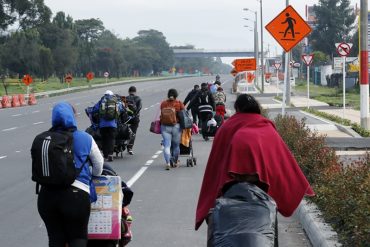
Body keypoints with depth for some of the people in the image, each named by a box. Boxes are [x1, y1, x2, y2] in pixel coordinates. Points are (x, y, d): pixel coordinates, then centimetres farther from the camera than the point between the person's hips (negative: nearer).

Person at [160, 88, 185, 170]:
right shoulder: (179, 103, -1)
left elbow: (162, 115, 4)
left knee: (167, 145, -2)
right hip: (176, 126, -1)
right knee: (176, 145, 13)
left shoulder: (163, 104, 4)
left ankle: (168, 163, -17)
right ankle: (175, 162, 26)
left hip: (164, 126, 1)